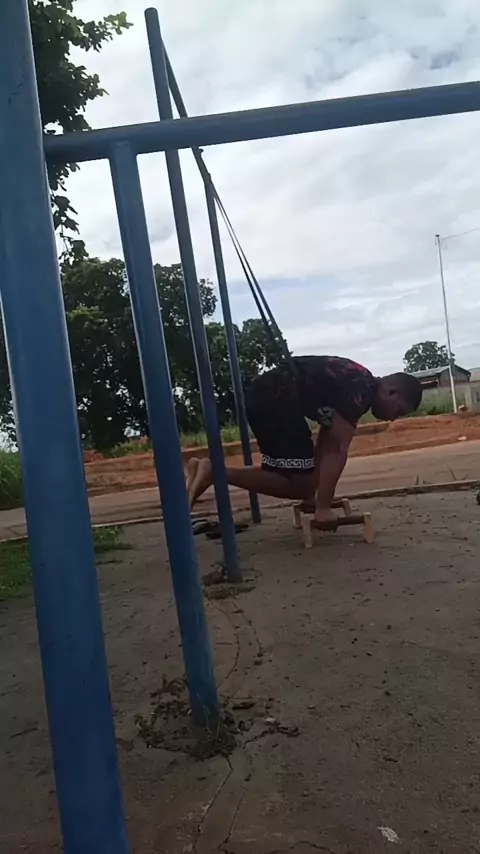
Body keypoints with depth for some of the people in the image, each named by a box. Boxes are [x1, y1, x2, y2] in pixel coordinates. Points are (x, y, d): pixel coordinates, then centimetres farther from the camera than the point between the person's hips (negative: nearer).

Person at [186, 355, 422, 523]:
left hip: (264, 396, 10)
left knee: (301, 479, 16)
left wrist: (312, 495, 21)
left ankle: (212, 471, 11)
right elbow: (337, 449, -16)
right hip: (274, 399, -10)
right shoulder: (360, 391, -11)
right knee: (298, 485, -4)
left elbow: (325, 442, 21)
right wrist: (323, 508, -13)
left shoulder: (352, 385, 19)